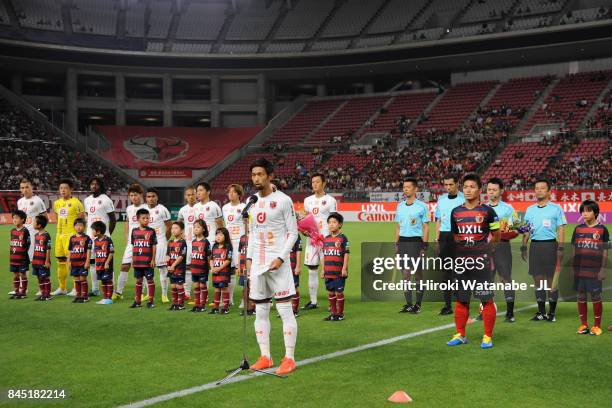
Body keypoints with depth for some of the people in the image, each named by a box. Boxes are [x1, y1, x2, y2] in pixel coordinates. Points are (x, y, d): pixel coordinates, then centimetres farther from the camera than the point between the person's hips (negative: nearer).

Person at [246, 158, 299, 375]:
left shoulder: (283, 200, -6)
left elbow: (293, 233, -6)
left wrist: (281, 258, -15)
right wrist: (249, 257, 11)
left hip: (277, 263, -6)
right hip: (257, 263, 6)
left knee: (285, 310, -4)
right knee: (260, 311, 8)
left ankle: (289, 358, 1)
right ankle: (265, 357, 16)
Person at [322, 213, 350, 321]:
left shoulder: (343, 238, -7)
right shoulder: (326, 239, 11)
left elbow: (346, 254, -8)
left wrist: (344, 269, -14)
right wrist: (323, 270, 14)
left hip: (339, 272, -6)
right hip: (328, 272, 6)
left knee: (339, 292, 1)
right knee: (330, 292, 11)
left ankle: (340, 313, 12)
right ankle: (333, 313, 22)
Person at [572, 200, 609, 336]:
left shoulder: (602, 229, -2)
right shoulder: (578, 229, 8)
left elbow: (605, 252, -2)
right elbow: (574, 250, 11)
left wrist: (603, 269, -7)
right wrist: (573, 268, 8)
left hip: (595, 270, -3)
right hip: (579, 269, 3)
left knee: (595, 296, 2)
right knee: (581, 296, 8)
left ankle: (597, 326, 12)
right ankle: (583, 324, 18)